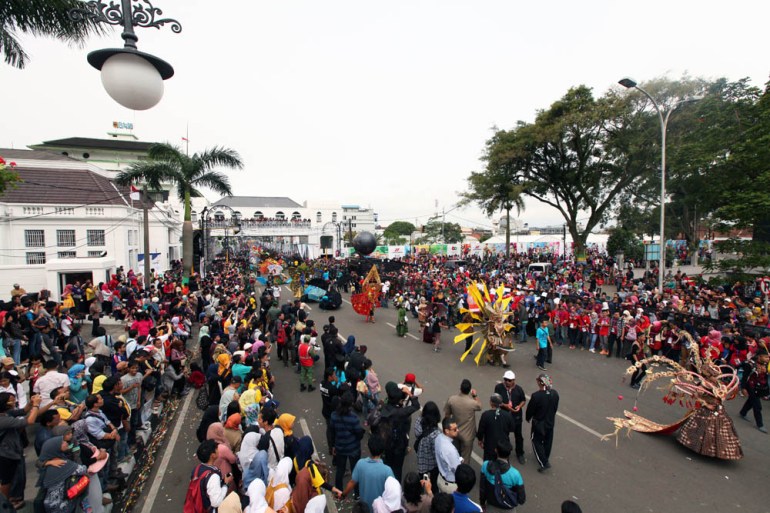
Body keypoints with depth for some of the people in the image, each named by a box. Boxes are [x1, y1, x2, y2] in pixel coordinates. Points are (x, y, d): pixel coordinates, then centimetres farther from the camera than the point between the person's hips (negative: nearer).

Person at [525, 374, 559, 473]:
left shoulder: (536, 396, -30)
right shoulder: (555, 394, -13)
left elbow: (530, 409, -17)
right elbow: (556, 408, 2)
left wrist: (528, 418, 4)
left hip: (539, 423, -5)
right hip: (550, 422, 6)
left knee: (537, 442, 13)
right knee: (548, 441, 23)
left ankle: (544, 463, 10)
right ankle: (545, 458, 42)